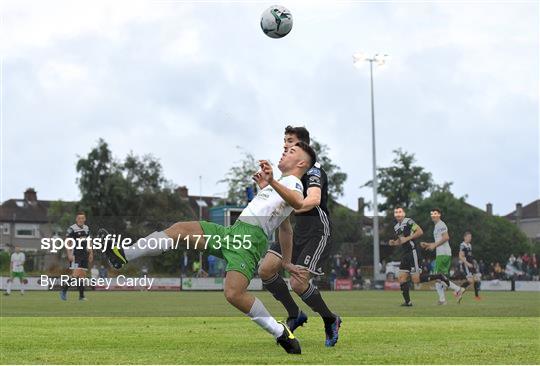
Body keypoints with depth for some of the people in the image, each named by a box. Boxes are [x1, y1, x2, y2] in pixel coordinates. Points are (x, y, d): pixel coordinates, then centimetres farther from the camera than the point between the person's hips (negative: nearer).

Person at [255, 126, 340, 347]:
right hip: (296, 230, 8)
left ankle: (330, 320, 6)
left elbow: (314, 199, -31)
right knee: (265, 270, -5)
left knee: (297, 283, -18)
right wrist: (265, 187, 4)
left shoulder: (313, 169, -12)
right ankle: (295, 315, 10)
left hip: (316, 231, -8)